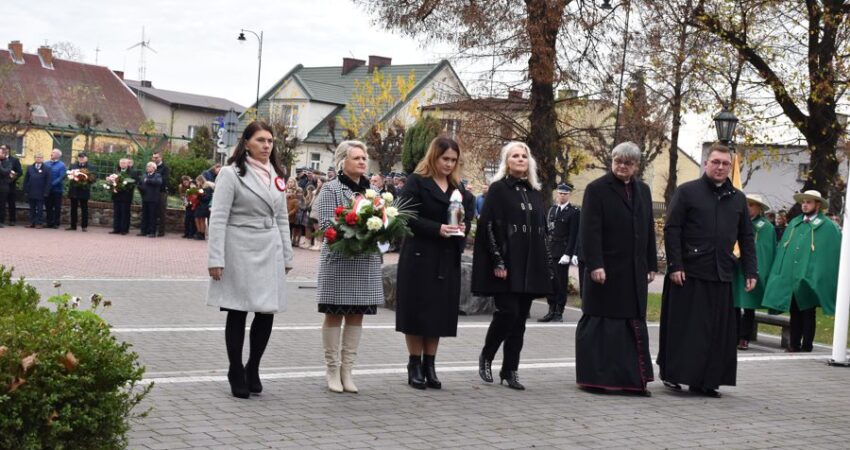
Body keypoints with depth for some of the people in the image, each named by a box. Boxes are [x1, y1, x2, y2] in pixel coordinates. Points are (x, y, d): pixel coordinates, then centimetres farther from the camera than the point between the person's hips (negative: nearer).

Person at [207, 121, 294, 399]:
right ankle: (236, 374, 16)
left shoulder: (275, 175, 13)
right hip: (240, 251, -5)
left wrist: (287, 256, 13)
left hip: (270, 251, 5)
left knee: (268, 312, 3)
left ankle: (253, 369, 22)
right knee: (238, 313, 3)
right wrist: (216, 259, -15)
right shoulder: (231, 173, -5)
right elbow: (218, 218, -9)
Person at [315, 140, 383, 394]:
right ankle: (333, 370, 9)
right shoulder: (331, 189, -3)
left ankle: (347, 370, 12)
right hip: (339, 260, -5)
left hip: (367, 261, 5)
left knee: (356, 315, 6)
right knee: (334, 314, 0)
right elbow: (326, 224, -11)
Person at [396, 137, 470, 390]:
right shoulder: (416, 182, -3)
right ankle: (415, 366, 7)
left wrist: (463, 227, -6)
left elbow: (467, 217, 17)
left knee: (440, 311, 5)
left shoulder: (457, 187, 15)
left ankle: (429, 365, 13)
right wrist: (437, 229, -22)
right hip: (419, 257, -5)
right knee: (417, 310, -2)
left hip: (448, 259, 5)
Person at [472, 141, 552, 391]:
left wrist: (546, 266, 10)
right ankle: (486, 357, 10)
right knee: (508, 312, -12)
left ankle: (510, 370, 12)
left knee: (520, 319, 5)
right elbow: (489, 226, -8)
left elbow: (542, 230, 17)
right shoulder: (498, 189, -2)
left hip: (530, 265, 6)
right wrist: (498, 262, -16)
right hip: (506, 265, -5)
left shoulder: (535, 193, 15)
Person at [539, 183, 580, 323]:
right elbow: (546, 231, 15)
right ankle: (551, 311, 11)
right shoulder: (551, 210, 15)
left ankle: (559, 313, 5)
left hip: (562, 253, -5)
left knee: (561, 283, -1)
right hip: (549, 252, 5)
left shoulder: (574, 212, -3)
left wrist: (568, 254, -14)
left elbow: (574, 235, -8)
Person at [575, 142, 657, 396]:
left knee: (634, 324, 8)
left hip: (634, 272, 6)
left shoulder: (643, 190, 13)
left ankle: (631, 379, 14)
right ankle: (593, 377, 9)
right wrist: (595, 265, -20)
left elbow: (649, 230, 15)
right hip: (606, 270, -6)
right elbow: (590, 231, -12)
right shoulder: (597, 189, -6)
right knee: (599, 324, 1)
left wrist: (651, 265, 12)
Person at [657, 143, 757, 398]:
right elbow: (671, 230, -4)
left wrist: (750, 271, 8)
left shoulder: (738, 199, 14)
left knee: (718, 330, 5)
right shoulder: (687, 192, 0)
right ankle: (673, 374, 11)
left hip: (722, 274, 4)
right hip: (688, 273, -4)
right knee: (684, 327, 0)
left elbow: (746, 238, 16)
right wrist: (675, 265, -11)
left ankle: (705, 381, 12)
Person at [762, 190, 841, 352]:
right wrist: (779, 272, 10)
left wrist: (820, 276, -10)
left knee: (807, 313, 2)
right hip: (790, 277, 5)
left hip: (810, 277, -5)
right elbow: (782, 248, 16)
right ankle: (794, 345, 16)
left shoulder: (828, 227, -3)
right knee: (794, 312, 10)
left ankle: (806, 347, 8)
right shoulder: (794, 223, 13)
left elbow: (833, 254, -4)